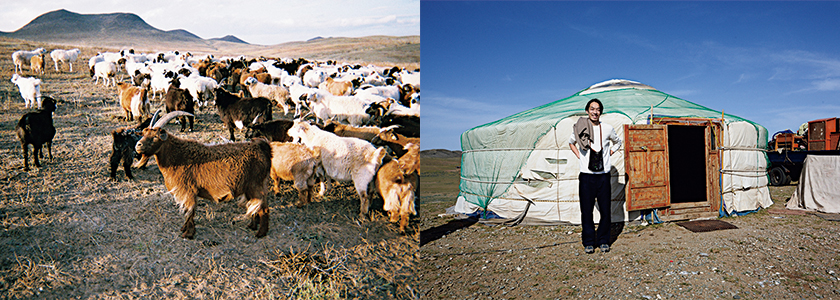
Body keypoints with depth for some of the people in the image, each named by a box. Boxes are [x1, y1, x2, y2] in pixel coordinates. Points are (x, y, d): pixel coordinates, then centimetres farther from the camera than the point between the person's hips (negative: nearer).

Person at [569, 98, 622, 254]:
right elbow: (571, 142, 19)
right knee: (586, 210, 2)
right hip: (586, 176, -1)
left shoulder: (607, 128, 3)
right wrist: (579, 157, 7)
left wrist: (609, 153, 9)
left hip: (603, 175, 1)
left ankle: (603, 241, 20)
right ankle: (588, 242, 15)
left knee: (605, 210, 4)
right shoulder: (580, 128, -1)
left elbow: (618, 142, 23)